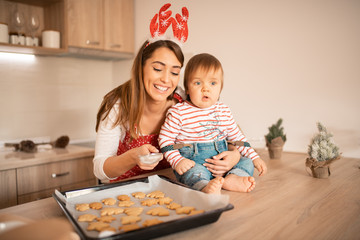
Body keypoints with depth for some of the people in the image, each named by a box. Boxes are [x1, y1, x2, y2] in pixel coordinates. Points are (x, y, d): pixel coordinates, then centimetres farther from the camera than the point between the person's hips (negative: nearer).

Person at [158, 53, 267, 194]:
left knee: (247, 163, -7)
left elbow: (236, 136, 16)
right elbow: (165, 139, -4)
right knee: (194, 171, -34)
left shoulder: (224, 111, 7)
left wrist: (254, 157, 11)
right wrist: (177, 161, -18)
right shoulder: (178, 112, -7)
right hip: (192, 162, -5)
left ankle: (231, 180, -33)